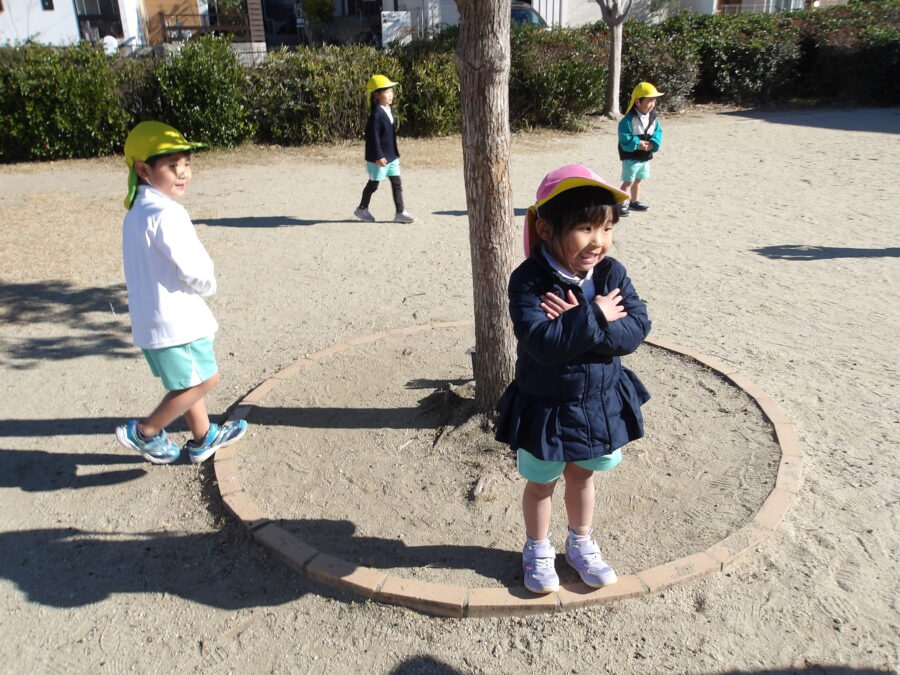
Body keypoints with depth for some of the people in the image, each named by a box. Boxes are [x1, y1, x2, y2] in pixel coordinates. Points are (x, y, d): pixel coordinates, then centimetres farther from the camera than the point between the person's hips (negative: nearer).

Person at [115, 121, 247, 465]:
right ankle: (144, 432, 11)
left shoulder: (135, 213, 12)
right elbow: (194, 270, -22)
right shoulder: (166, 214, -20)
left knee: (187, 382, 21)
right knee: (204, 379, 2)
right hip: (175, 319, -10)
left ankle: (203, 439, 34)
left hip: (148, 316, 10)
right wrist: (208, 285, -2)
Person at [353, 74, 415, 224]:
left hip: (391, 156, 8)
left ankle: (400, 212, 6)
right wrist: (378, 156, -24)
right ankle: (362, 209, 24)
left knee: (397, 184, 4)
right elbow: (373, 137, -21)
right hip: (378, 158, -8)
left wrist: (395, 154, 21)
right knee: (373, 184, 6)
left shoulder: (388, 111, 10)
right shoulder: (376, 114, -18)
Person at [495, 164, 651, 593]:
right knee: (540, 483, 18)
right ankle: (537, 549, 42)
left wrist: (579, 324, -30)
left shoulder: (611, 273, -9)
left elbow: (636, 329, -19)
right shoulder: (528, 281, -23)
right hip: (546, 408, -3)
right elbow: (543, 344, -35)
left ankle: (581, 543, 47)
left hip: (601, 402, 4)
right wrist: (595, 317, -29)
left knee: (582, 477, 24)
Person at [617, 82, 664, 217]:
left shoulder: (653, 118, 4)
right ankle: (621, 204, 0)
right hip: (630, 157, -7)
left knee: (638, 180, 20)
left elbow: (658, 133, 4)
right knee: (628, 181, -6)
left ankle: (634, 202, 33)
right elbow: (624, 138, -23)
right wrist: (637, 144, -27)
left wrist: (653, 143, -15)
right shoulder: (629, 119, -19)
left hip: (645, 157, 7)